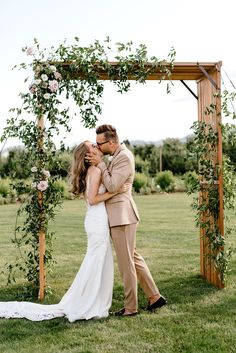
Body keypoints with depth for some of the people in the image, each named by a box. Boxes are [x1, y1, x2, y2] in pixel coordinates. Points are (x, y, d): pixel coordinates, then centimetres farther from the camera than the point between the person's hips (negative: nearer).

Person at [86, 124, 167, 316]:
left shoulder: (124, 157, -16)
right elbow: (110, 183, 15)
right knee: (133, 257, 16)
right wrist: (99, 162, 3)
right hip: (118, 216, 10)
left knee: (126, 262, -1)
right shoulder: (118, 155, 15)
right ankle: (155, 296, 23)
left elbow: (112, 186, -20)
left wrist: (100, 164, -13)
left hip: (122, 215, -10)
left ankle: (130, 307, 10)